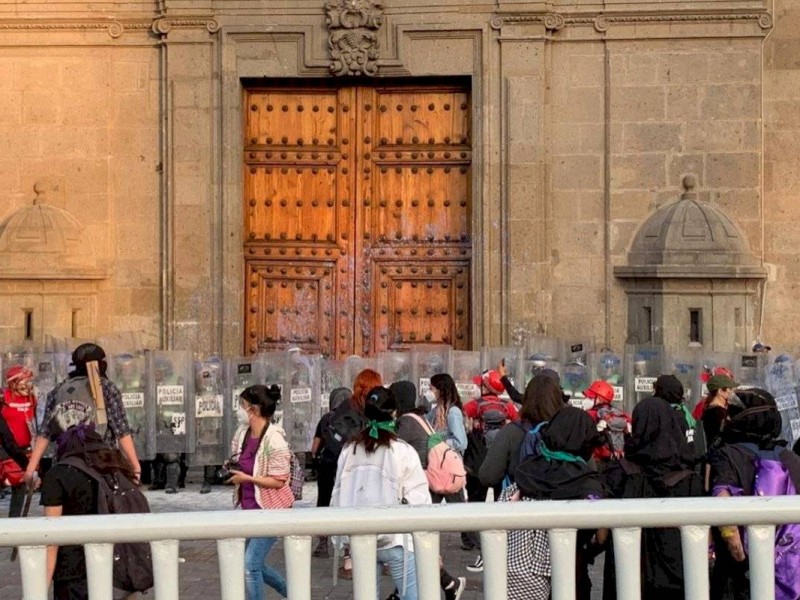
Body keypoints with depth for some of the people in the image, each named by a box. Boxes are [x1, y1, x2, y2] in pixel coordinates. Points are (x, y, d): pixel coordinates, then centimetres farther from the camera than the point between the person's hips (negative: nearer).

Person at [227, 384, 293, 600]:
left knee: (250, 566, -10)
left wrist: (246, 478, -22)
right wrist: (233, 469, -3)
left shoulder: (273, 439, -20)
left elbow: (278, 481, -19)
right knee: (254, 564, 16)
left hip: (270, 511, -8)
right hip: (249, 509, 8)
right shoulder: (243, 433, 2)